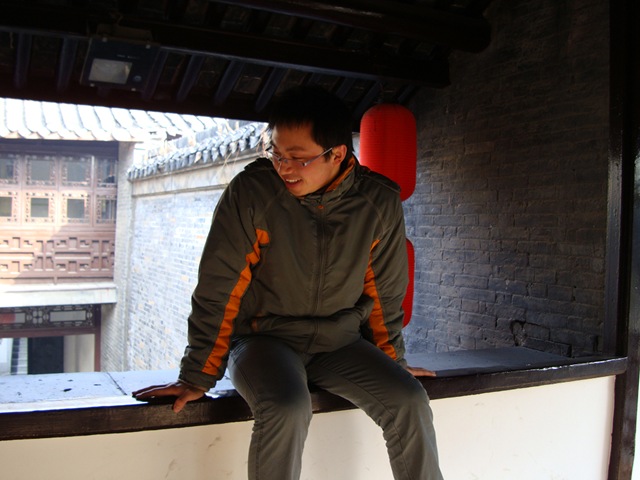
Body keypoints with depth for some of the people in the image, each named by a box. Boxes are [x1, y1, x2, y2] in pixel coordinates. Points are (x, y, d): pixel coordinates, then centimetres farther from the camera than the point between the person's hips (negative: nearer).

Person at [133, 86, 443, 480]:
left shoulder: (380, 203, -9)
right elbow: (218, 290, -12)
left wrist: (392, 360, 14)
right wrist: (197, 378, -9)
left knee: (409, 401, -17)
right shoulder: (251, 192, -16)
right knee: (287, 409, -32)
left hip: (338, 341, 3)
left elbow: (385, 292, 4)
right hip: (263, 336, -2)